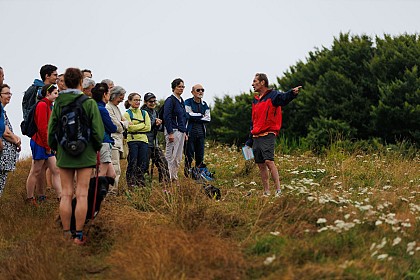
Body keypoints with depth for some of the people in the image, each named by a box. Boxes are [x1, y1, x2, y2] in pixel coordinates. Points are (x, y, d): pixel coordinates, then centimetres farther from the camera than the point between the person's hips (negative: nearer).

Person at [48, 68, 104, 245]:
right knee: (82, 195, 0)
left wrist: (55, 148, 19)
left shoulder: (58, 103, 1)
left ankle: (66, 234, 9)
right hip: (85, 154, -2)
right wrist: (97, 147, 10)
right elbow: (98, 130, -7)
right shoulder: (89, 103, -7)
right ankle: (79, 235, 1)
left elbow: (51, 129, 4)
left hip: (64, 154, 3)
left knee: (66, 194, 6)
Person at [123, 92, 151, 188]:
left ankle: (140, 183, 11)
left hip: (143, 140, 4)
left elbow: (148, 127, 4)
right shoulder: (127, 114, 2)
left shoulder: (144, 113, 15)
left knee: (142, 163, 3)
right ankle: (131, 184, 0)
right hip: (132, 140, -4)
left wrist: (136, 127, -5)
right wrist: (143, 125, -5)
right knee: (132, 163, -6)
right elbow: (130, 127, -12)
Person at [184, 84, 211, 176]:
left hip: (201, 133, 5)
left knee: (200, 155, 5)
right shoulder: (188, 102, -2)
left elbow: (207, 119, 6)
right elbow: (188, 116, -16)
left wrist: (195, 118, -5)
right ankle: (187, 173, 0)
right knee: (189, 154, -6)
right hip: (190, 132, -5)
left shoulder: (204, 104, 15)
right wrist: (201, 115, -5)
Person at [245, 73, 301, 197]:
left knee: (269, 161, -19)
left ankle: (278, 190, -19)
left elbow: (284, 97, -27)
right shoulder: (255, 101, 20)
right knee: (261, 164, 6)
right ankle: (266, 192, 11)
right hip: (256, 136, 8)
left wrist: (292, 93, -51)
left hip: (268, 135, -8)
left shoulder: (273, 95, -4)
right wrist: (250, 141, 23)